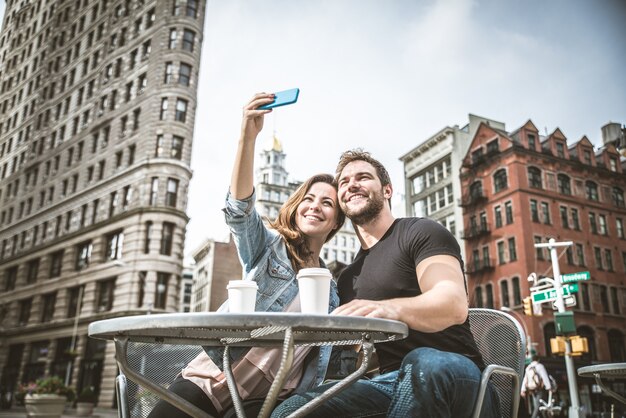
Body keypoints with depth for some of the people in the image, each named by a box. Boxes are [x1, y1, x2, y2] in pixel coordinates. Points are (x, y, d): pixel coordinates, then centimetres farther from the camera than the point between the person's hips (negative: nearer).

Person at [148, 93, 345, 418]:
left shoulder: (332, 290, 17)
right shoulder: (267, 247, 7)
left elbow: (320, 360, 17)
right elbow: (239, 208, -14)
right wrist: (248, 136, -27)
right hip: (214, 377, -2)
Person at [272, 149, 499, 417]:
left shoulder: (420, 232, -2)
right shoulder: (348, 278, 18)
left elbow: (455, 305, -20)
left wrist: (391, 308, -41)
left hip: (453, 375, -3)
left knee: (423, 363, -40)